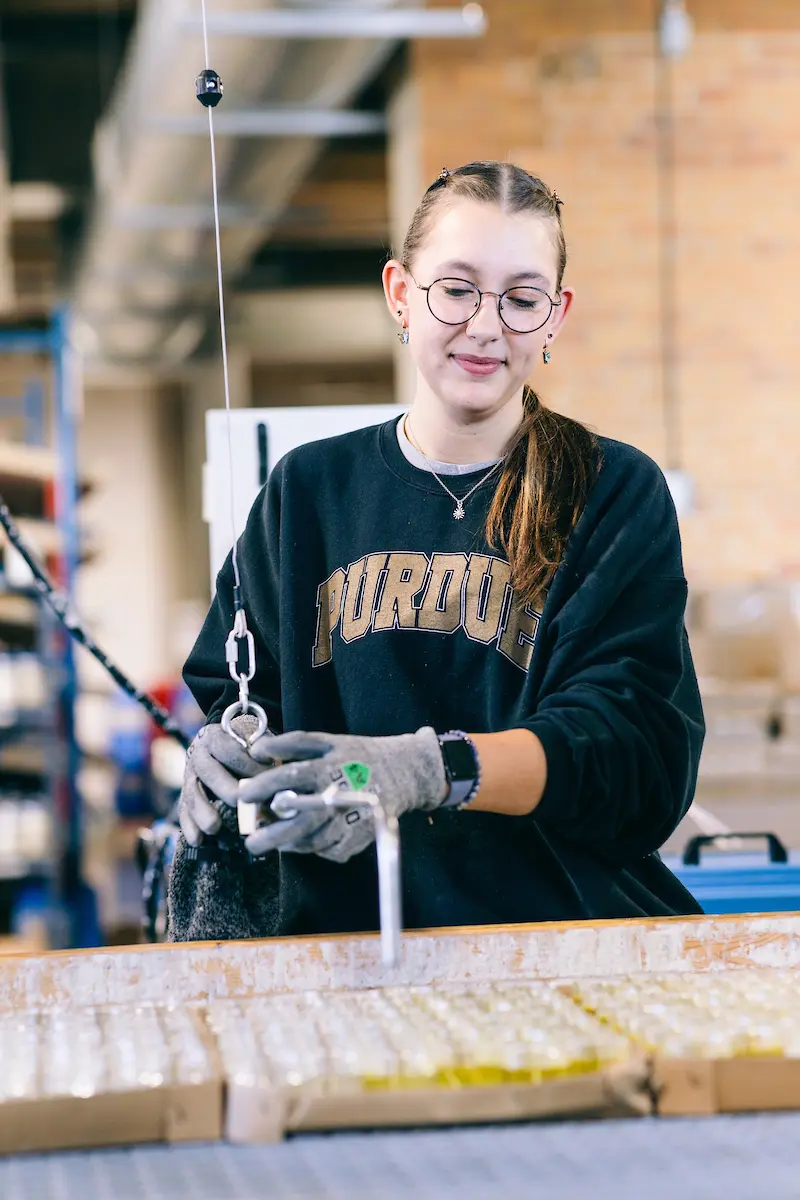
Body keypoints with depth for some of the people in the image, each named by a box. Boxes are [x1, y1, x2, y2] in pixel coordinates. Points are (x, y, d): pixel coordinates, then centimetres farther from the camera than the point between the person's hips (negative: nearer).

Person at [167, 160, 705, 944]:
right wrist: (223, 753, -9)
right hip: (339, 930, 4)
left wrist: (423, 770, -22)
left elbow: (636, 741, -5)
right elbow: (238, 692, 17)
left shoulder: (617, 496, 8)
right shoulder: (310, 491, 17)